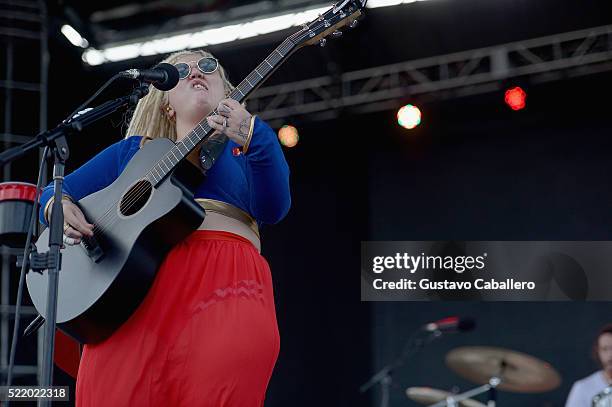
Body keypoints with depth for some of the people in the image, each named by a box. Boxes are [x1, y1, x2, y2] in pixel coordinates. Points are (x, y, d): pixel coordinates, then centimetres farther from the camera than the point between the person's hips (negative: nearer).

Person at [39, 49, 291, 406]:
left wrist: (253, 135, -17)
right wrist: (59, 206, 0)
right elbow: (54, 193, 26)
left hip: (225, 281, -1)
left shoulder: (245, 146, 22)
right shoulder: (132, 149, 27)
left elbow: (273, 208, 1)